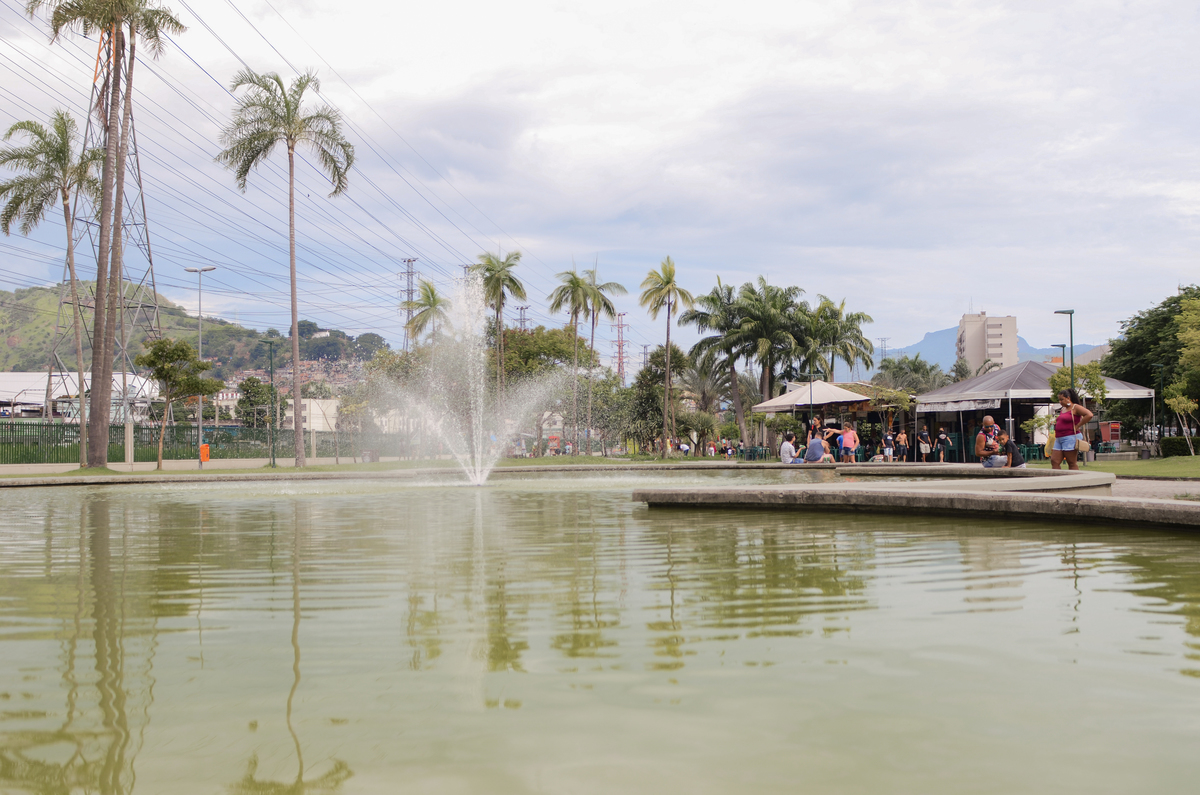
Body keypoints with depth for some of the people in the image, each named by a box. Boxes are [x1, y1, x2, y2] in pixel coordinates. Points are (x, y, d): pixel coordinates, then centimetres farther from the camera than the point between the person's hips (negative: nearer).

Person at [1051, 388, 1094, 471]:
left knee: (1072, 463, -5)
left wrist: (1077, 426, -17)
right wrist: (1055, 423, 15)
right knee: (1054, 461, 0)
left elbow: (1089, 415, -20)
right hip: (1059, 439, 9)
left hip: (1070, 438, -9)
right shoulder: (1063, 409, 19)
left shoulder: (1075, 407, -6)